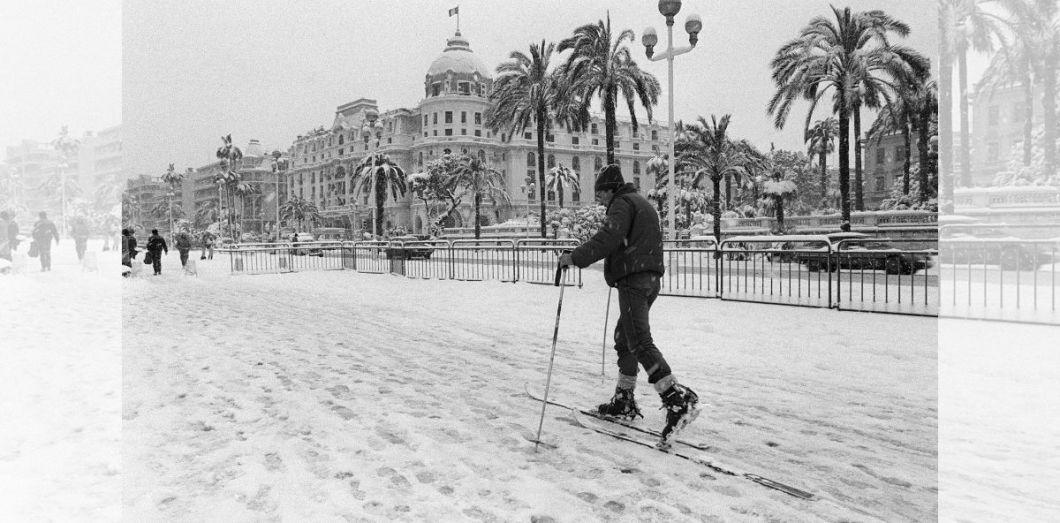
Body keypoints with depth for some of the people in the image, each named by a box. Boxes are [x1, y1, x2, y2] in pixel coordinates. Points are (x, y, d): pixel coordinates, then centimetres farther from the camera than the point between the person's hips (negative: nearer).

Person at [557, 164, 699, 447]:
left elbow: (608, 238, -22)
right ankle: (623, 402, 25)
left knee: (640, 343, -17)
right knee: (623, 338, 18)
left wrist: (575, 257, -20)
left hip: (633, 280, -10)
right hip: (650, 279, 10)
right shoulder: (642, 204, 26)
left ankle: (679, 402, -28)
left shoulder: (622, 203, -5)